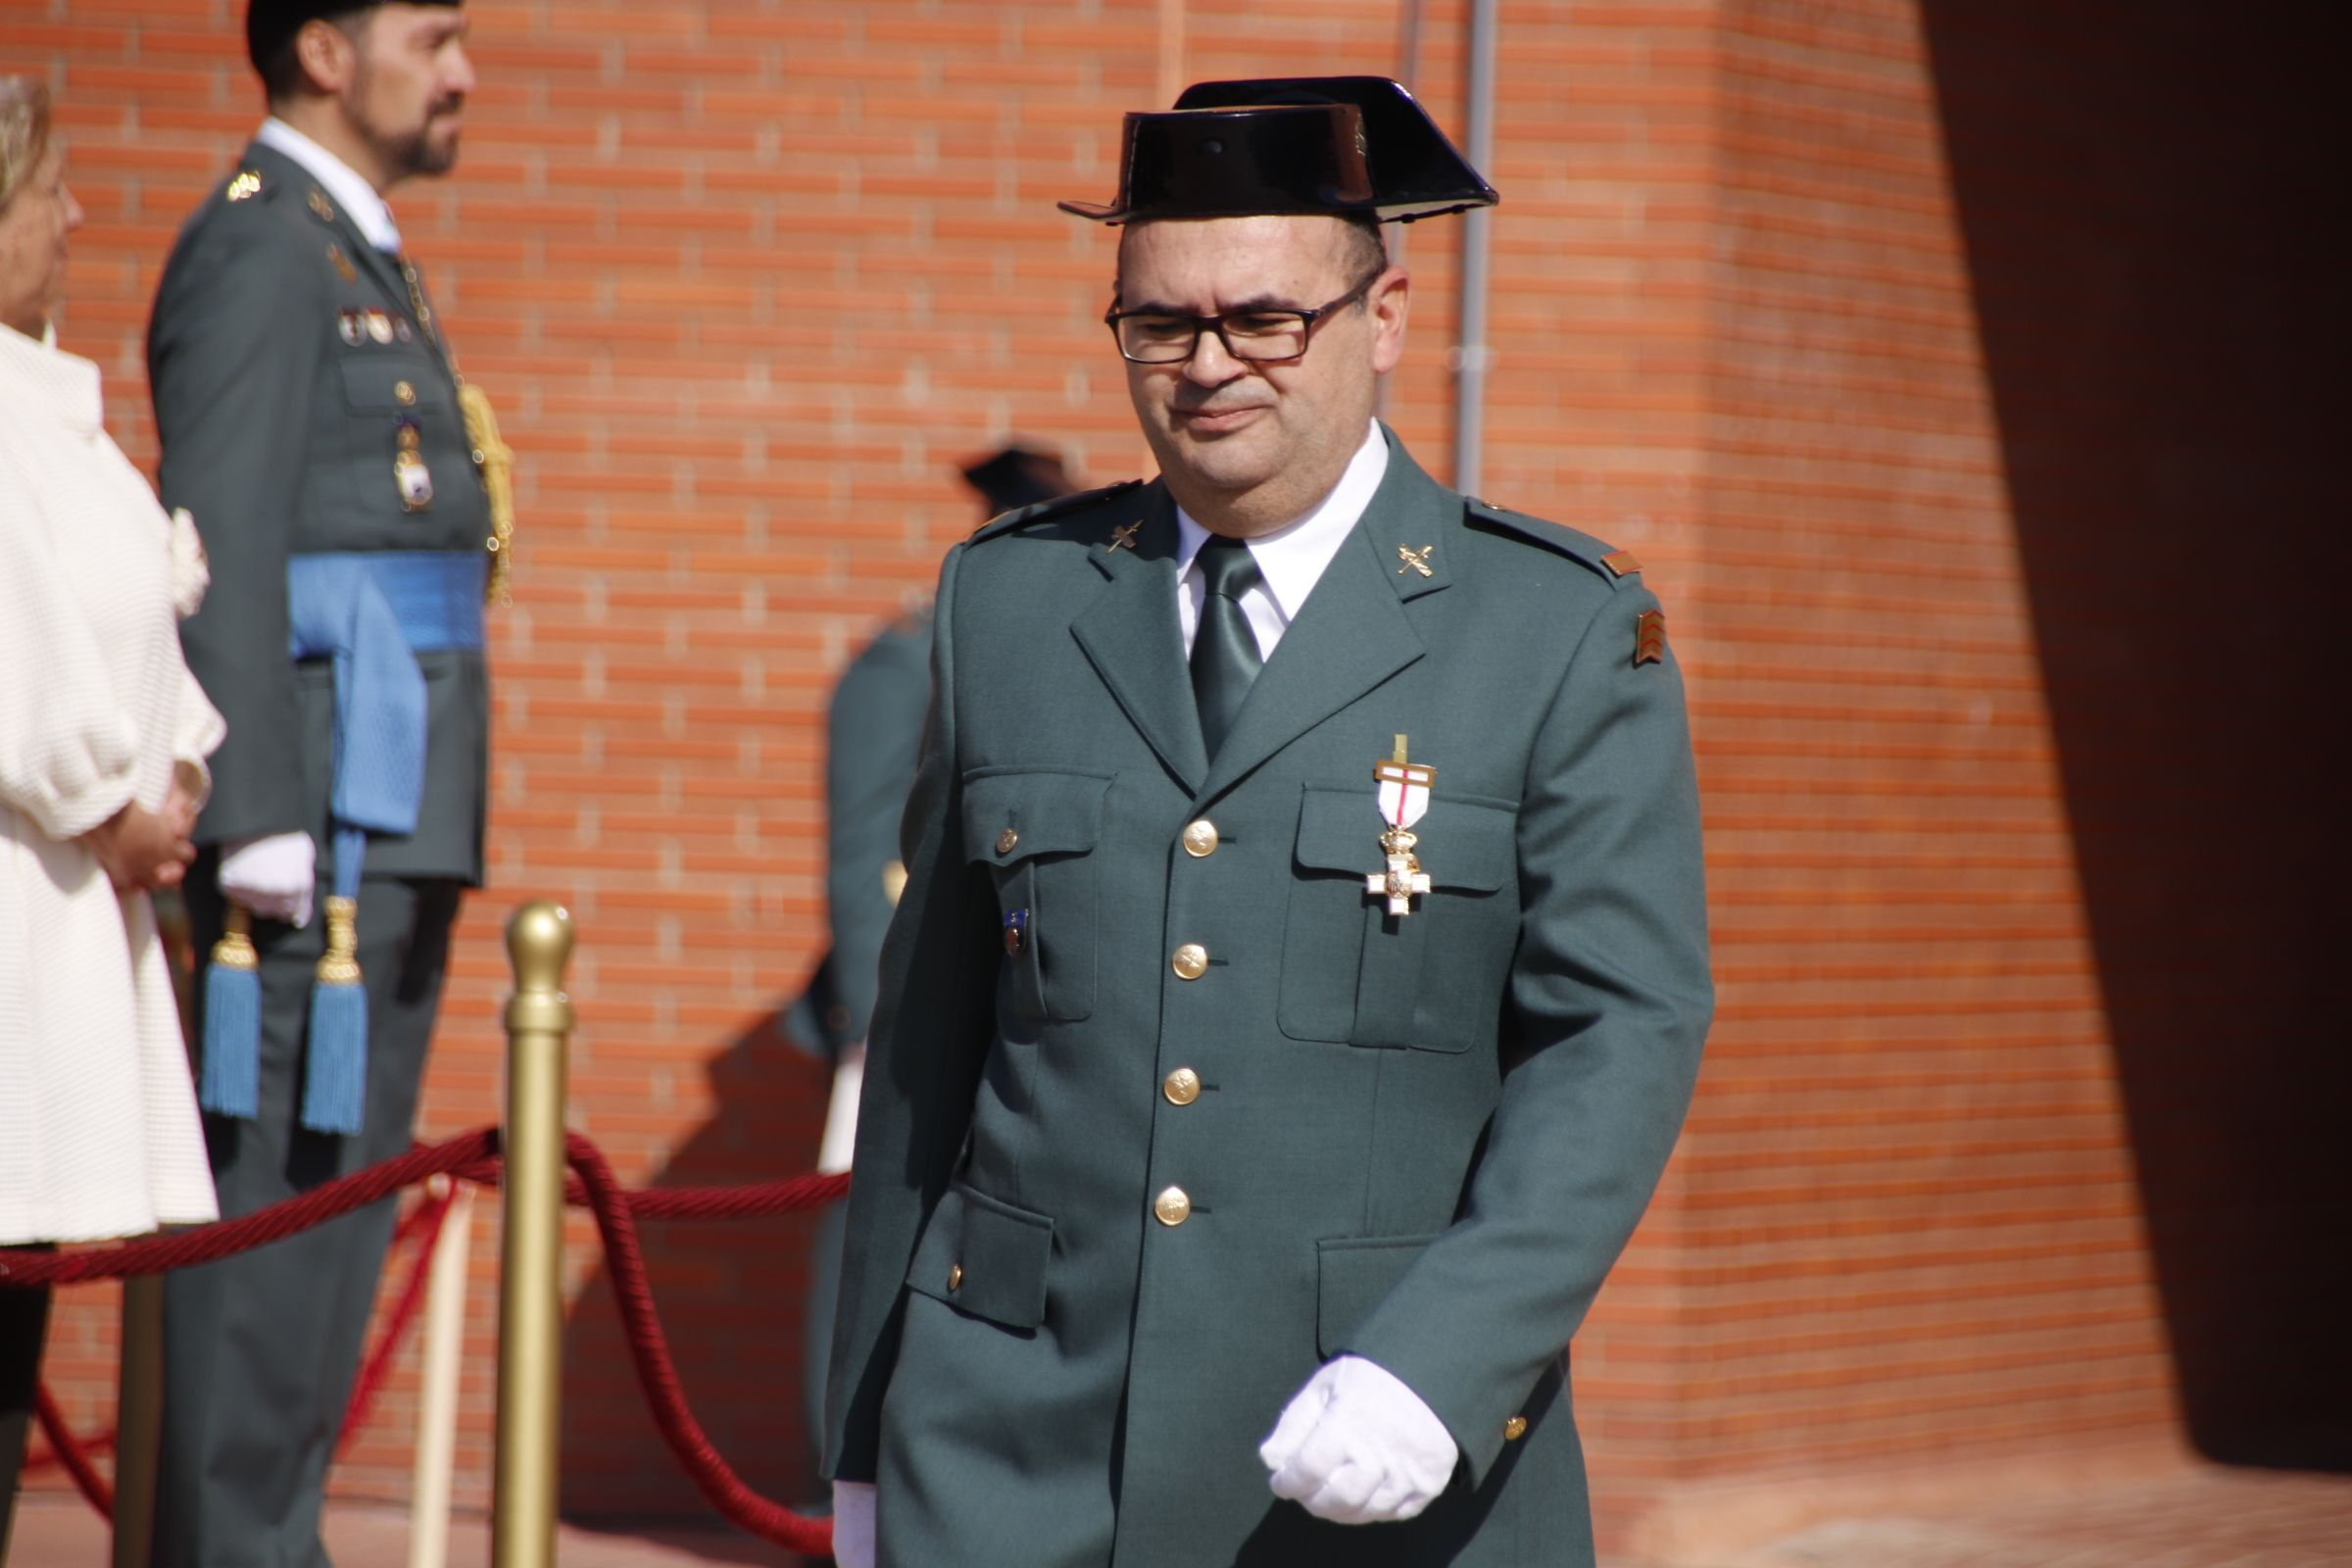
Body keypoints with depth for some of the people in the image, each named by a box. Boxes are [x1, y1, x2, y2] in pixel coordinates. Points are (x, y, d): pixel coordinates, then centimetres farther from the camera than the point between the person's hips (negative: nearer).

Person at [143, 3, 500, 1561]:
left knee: (342, 1188, 11)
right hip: (323, 814, -10)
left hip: (397, 821, 10)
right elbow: (224, 545, -16)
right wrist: (263, 823, -21)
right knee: (278, 1187, -8)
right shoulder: (257, 246, -9)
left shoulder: (362, 259, 21)